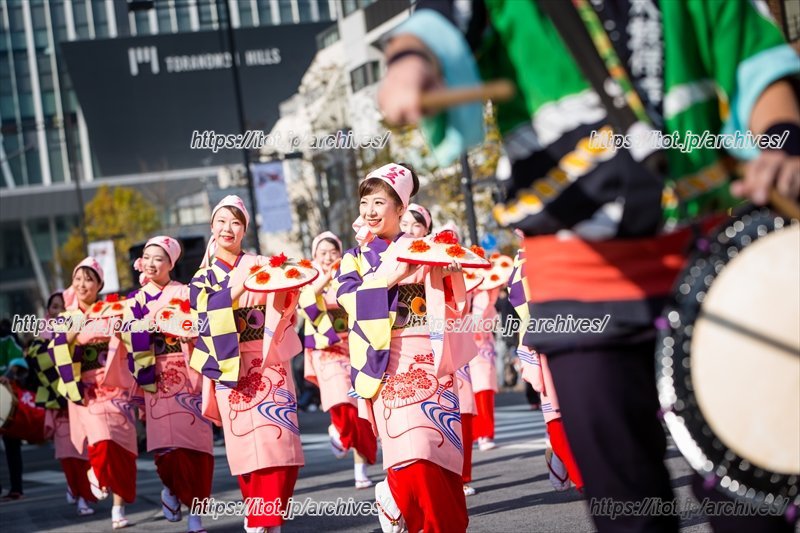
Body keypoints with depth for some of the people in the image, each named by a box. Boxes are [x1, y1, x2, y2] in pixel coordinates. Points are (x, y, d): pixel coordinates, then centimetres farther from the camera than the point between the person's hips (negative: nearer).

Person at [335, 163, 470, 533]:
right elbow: (351, 300, -7)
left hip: (428, 363, 1)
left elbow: (454, 309, 4)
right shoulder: (355, 258, 12)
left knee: (439, 462, -4)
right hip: (388, 369, 0)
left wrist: (452, 273, -14)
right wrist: (392, 274, -17)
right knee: (412, 463, -13)